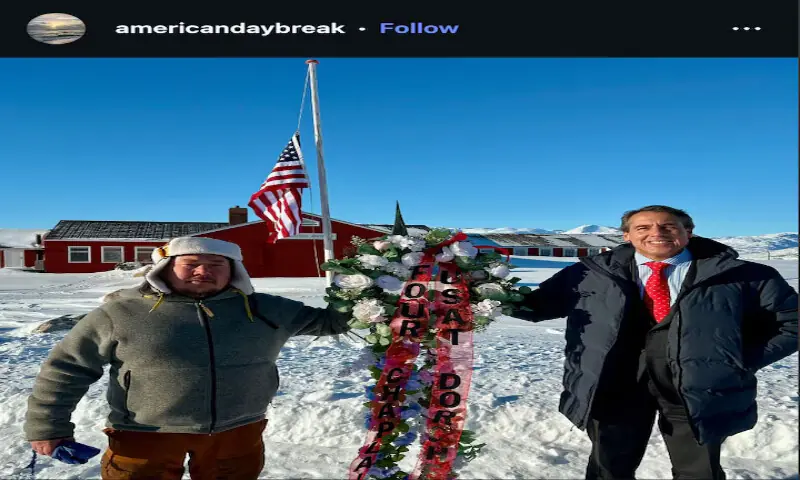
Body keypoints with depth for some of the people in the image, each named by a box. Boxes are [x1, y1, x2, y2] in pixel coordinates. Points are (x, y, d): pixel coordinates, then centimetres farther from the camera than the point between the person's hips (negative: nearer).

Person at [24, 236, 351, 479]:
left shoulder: (263, 309, -1)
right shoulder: (121, 312, -7)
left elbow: (322, 319, 9)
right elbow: (66, 369, 0)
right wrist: (47, 426, 0)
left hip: (238, 431, 3)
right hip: (144, 434, -2)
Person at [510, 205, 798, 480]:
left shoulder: (737, 275, -2)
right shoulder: (593, 273, 1)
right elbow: (540, 304, 3)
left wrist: (741, 363, -6)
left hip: (697, 388, 0)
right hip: (618, 385, 1)